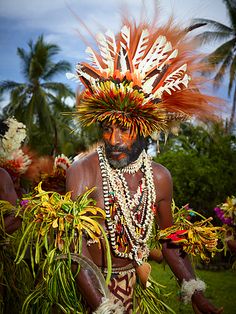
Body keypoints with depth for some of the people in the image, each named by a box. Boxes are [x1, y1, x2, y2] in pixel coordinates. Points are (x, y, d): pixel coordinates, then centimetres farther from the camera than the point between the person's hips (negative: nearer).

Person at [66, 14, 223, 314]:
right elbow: (76, 245, -25)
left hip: (138, 284, 4)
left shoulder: (160, 177, -5)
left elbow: (169, 241, 5)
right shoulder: (82, 172, -19)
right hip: (90, 287, -3)